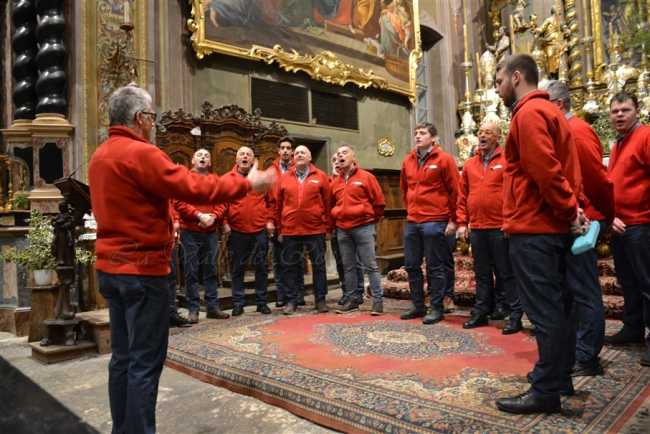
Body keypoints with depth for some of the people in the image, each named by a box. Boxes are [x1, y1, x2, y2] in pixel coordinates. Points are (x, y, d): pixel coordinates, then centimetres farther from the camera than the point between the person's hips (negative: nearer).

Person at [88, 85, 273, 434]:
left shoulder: (100, 156, 12)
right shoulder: (140, 153, -16)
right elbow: (193, 187, -19)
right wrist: (247, 183, -11)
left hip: (111, 267, 9)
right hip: (142, 269, -9)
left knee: (123, 356, 15)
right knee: (145, 361, -1)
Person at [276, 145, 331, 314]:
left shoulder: (321, 176, 3)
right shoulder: (284, 178, 7)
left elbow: (327, 202, 3)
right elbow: (278, 204, 8)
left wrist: (326, 225, 1)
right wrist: (280, 228, 6)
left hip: (315, 229, -1)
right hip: (290, 230, 2)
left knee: (318, 265, 6)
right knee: (292, 266, 9)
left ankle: (321, 300, 17)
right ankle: (291, 300, 20)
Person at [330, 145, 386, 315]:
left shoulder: (366, 177, -1)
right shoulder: (335, 182, 13)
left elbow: (379, 202, 0)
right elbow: (332, 205, 22)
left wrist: (371, 220, 6)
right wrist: (336, 222, 15)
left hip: (363, 228, -5)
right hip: (342, 230, 5)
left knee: (370, 265, -4)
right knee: (348, 267, 10)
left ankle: (378, 300, 1)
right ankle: (352, 299, 19)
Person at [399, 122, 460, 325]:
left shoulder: (444, 159, -4)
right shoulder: (408, 160, 12)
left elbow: (455, 190, -4)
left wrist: (453, 219, -6)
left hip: (435, 222, -6)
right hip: (412, 222, 6)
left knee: (435, 267, 0)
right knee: (411, 265, 11)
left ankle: (436, 308, 12)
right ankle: (418, 306, 24)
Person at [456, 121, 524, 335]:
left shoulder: (507, 160, -1)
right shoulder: (470, 164, 13)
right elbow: (463, 195, 12)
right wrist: (462, 222, 6)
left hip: (501, 228, -5)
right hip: (476, 228, 5)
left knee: (507, 273, 2)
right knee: (481, 273, 13)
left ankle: (516, 315, 12)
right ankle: (481, 312, 23)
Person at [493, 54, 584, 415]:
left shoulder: (528, 112, -12)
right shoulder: (548, 110, 20)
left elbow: (545, 171, -21)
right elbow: (562, 169, 16)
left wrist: (569, 212, -11)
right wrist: (572, 210, 7)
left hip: (533, 229, -10)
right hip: (551, 226, 10)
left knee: (543, 310, -4)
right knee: (555, 306, 16)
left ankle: (546, 391, 7)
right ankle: (559, 378, 28)